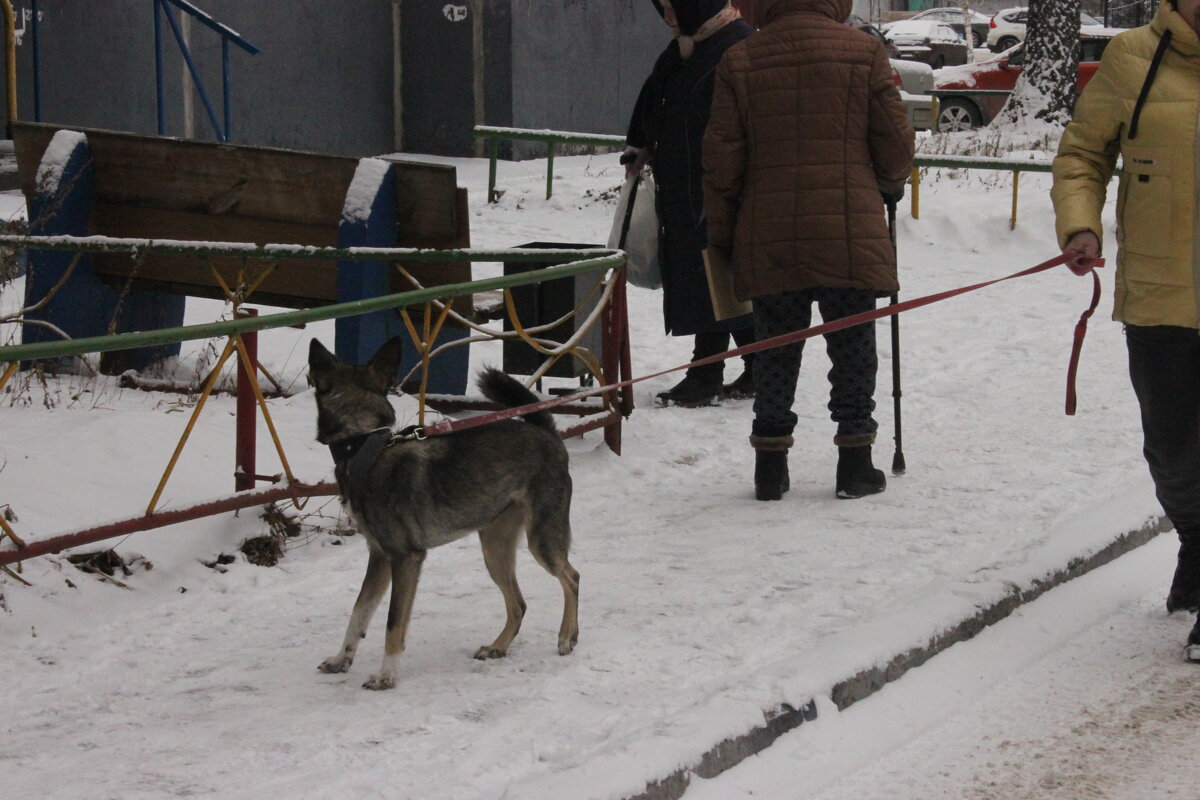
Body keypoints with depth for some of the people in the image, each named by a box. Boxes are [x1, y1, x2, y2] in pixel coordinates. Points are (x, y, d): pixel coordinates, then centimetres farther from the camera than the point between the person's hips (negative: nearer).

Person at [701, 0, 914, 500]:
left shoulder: (740, 61, 2)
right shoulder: (863, 53, -2)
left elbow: (722, 160, 2)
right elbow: (895, 145, 1)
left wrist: (722, 236, 13)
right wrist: (891, 185, 23)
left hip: (768, 240, 2)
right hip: (850, 235, -2)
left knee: (776, 350, 10)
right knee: (853, 347, 8)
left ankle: (770, 467, 12)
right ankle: (855, 464, 10)